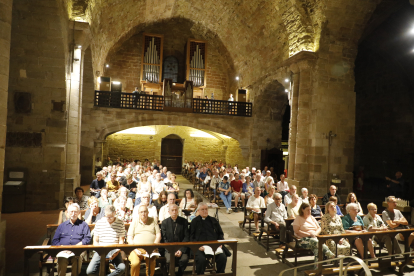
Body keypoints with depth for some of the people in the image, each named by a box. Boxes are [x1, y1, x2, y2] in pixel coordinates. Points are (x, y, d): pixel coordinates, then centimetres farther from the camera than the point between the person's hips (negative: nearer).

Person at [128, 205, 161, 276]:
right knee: (135, 263, -29)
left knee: (151, 263, -30)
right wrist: (135, 248, -8)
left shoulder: (153, 220, 15)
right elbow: (129, 238, 8)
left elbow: (158, 235, 9)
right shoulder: (134, 222, 15)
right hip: (137, 249, 1)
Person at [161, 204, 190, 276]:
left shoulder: (184, 221, 4)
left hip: (181, 248, 0)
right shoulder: (164, 223, 4)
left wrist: (181, 250, -12)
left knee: (184, 259, -28)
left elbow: (187, 237, 1)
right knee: (169, 260, -29)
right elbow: (164, 239, 0)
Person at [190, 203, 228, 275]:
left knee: (223, 258, -24)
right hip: (200, 247, -2)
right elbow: (191, 237, 7)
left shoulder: (213, 220, 18)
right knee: (201, 260, -32)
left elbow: (220, 233, 22)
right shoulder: (194, 222, 10)